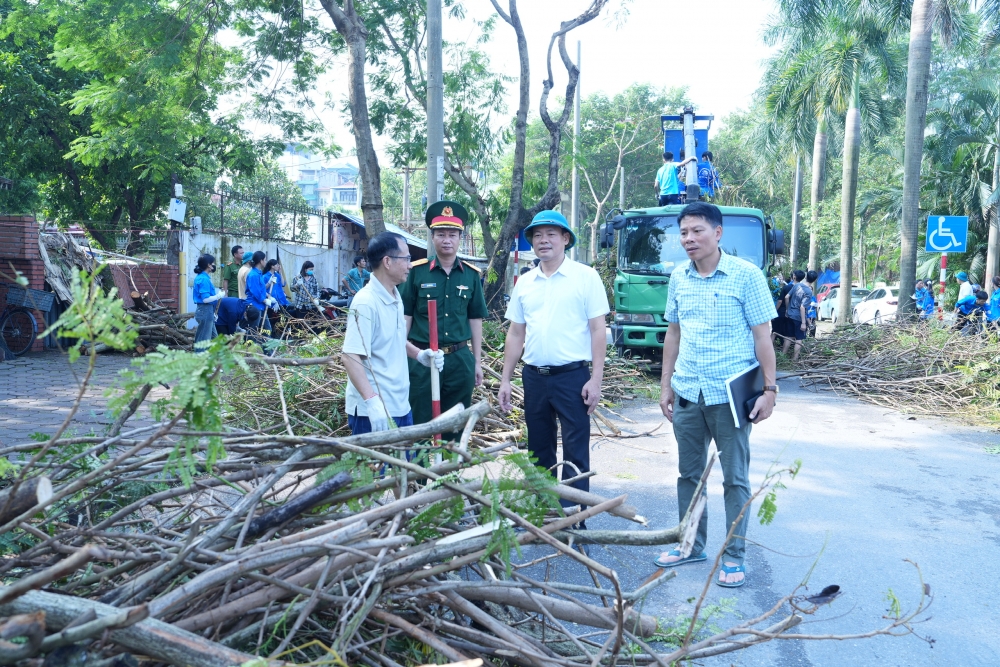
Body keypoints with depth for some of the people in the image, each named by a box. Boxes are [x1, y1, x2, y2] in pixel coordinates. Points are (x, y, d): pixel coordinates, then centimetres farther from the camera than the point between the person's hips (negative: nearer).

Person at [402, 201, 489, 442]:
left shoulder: (471, 274, 4)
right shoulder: (417, 271, -2)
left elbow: (475, 319, 8)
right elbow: (405, 316, 0)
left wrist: (477, 361, 7)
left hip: (460, 360, 2)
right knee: (420, 426, 7)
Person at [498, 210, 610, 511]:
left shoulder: (585, 277, -3)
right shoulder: (524, 283, 10)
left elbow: (598, 330, -6)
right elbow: (516, 334, 13)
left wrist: (596, 379, -12)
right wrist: (505, 379, 9)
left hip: (573, 376, -5)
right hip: (534, 377, 5)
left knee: (575, 453, 0)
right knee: (539, 451, 15)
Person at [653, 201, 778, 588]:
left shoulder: (746, 276, -7)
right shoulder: (679, 278, 7)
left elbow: (762, 334, -6)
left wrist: (769, 388, -10)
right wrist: (665, 385, 11)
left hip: (730, 394, -5)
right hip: (687, 394, 5)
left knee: (735, 478, 5)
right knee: (689, 474, 14)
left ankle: (734, 556, 18)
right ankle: (692, 545, 30)